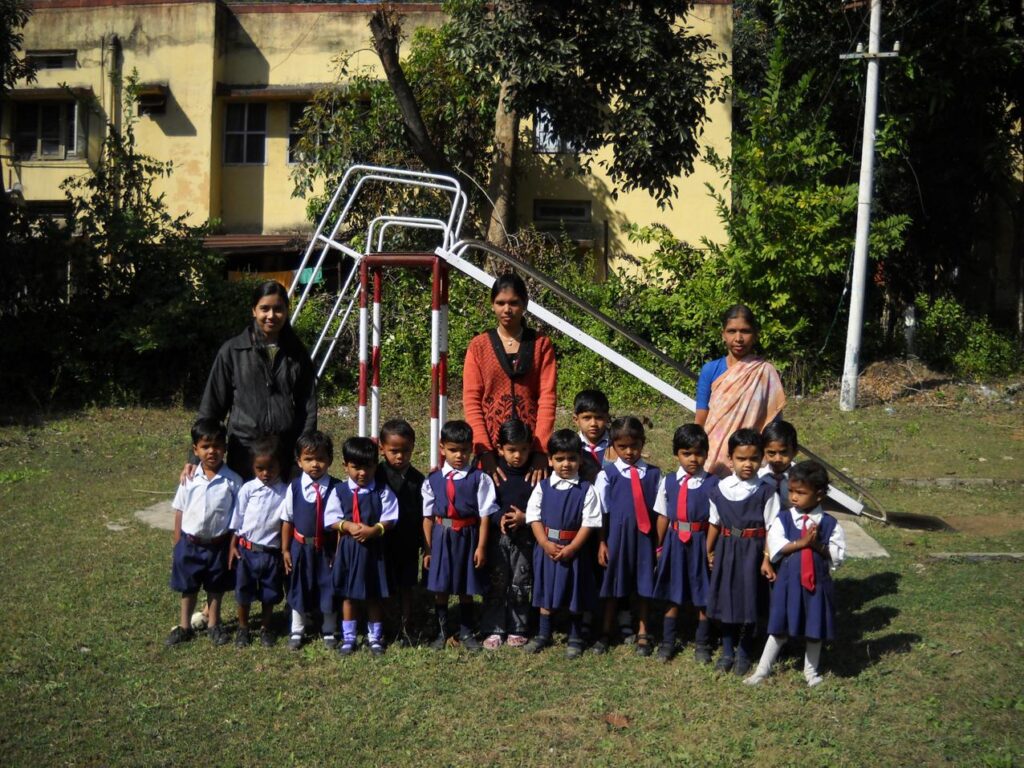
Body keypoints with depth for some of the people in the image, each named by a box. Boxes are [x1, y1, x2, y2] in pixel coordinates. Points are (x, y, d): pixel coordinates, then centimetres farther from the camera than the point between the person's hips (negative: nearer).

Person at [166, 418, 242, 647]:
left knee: (216, 587, 16)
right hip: (190, 543, 1)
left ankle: (214, 624, 34)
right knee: (188, 587, 16)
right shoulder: (189, 479, -6)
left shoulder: (232, 481, -12)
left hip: (218, 544, -1)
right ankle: (185, 626, 33)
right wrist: (177, 546, 4)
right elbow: (179, 512, 2)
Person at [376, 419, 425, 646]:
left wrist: (425, 545, 1)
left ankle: (405, 629, 24)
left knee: (406, 587, 11)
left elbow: (422, 515, 1)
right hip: (382, 542, -1)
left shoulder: (417, 479, -3)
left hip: (409, 544, 1)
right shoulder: (377, 474, -7)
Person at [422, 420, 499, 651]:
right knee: (439, 587, 9)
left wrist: (481, 546, -8)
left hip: (467, 537, -1)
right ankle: (442, 631, 27)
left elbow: (485, 514, -6)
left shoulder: (479, 478, -7)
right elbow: (428, 517, 3)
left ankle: (466, 632, 27)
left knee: (467, 588, 11)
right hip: (441, 537, 1)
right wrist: (428, 549, 2)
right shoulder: (433, 480, 0)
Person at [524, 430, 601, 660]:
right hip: (546, 548, 2)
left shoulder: (586, 490, -7)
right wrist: (545, 543, -13)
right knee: (546, 591, 14)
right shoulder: (542, 487, -1)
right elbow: (534, 516, -1)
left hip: (574, 550, -2)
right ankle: (543, 634, 29)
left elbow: (589, 522, -9)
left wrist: (571, 548, -16)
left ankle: (575, 638, 24)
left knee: (575, 594, 9)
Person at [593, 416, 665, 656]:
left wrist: (659, 544, -2)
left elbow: (659, 512, 0)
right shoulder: (607, 475, -4)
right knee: (612, 585, 11)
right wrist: (602, 543, -4)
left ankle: (642, 634, 28)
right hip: (616, 536, -1)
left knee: (643, 586, 11)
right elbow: (601, 512, -2)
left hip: (644, 538, 1)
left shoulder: (654, 474, -1)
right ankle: (605, 633, 26)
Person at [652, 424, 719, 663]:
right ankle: (667, 641, 27)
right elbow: (664, 516, 6)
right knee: (671, 594, 13)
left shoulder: (712, 483, -10)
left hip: (700, 543, -2)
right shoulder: (669, 481, 0)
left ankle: (702, 644, 26)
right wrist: (660, 546, 10)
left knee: (703, 596, 10)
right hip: (674, 542, 3)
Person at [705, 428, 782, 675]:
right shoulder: (720, 489, -3)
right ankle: (727, 651, 28)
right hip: (726, 549, 2)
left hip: (752, 551, -2)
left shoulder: (766, 491, -10)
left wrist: (767, 559, -10)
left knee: (749, 602, 6)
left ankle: (744, 653, 26)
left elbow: (771, 528, -8)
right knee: (725, 599, 10)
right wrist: (709, 551, 14)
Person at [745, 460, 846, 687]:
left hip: (817, 582, 1)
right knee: (780, 628, 8)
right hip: (788, 581, -1)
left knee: (816, 629, 14)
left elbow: (838, 556, -6)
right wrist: (802, 543, -22)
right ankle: (762, 670, 22)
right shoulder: (782, 520, -5)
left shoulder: (830, 524, -4)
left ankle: (811, 671, 34)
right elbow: (775, 548, -16)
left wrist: (818, 545, -21)